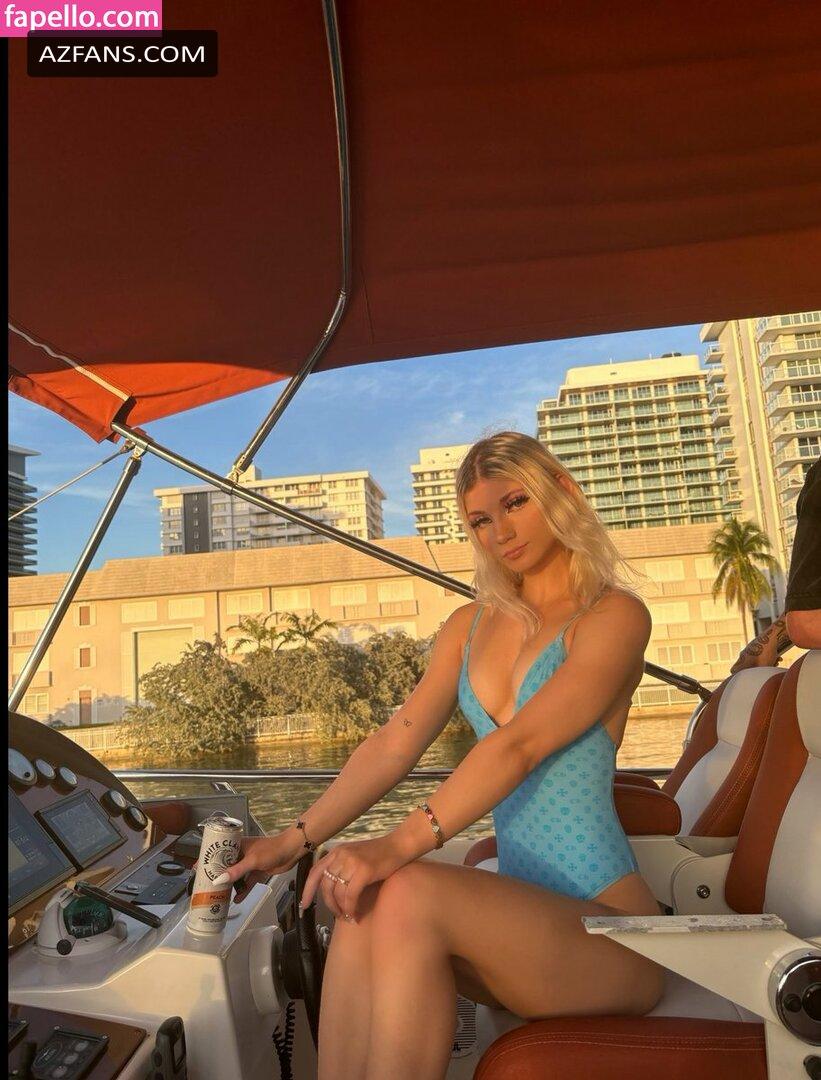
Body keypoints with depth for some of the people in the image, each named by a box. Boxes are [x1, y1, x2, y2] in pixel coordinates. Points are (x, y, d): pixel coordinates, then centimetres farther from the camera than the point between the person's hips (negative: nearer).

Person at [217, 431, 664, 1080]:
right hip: (520, 914, 5)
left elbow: (520, 745, -23)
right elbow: (396, 742, 2)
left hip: (607, 929, -5)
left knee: (410, 893, -29)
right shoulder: (472, 626, 11)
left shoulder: (614, 615, -8)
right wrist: (295, 840, -6)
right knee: (363, 909, -24)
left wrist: (402, 844, -31)